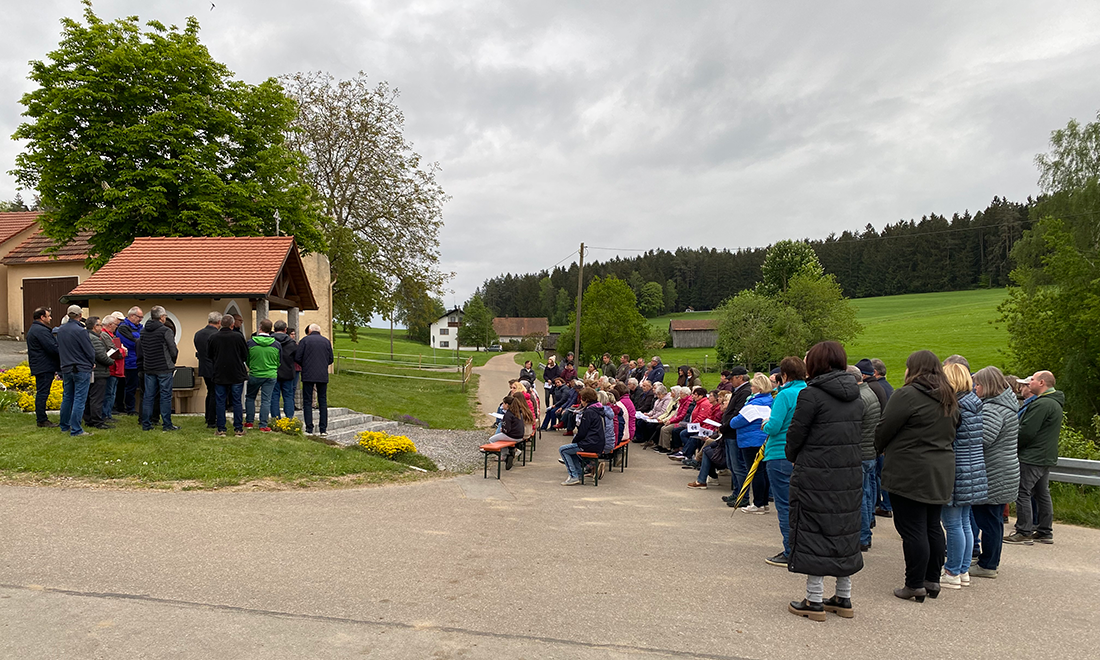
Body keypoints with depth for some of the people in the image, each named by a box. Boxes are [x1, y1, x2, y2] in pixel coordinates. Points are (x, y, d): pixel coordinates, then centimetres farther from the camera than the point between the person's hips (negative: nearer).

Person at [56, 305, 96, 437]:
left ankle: (64, 426, 27)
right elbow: (90, 351, -12)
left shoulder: (60, 330, 5)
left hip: (66, 369, 7)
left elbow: (58, 348, 15)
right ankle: (76, 430, -3)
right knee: (79, 399, -4)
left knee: (67, 398, 18)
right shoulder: (80, 331, -18)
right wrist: (92, 363, 6)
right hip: (82, 369, -7)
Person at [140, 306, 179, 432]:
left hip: (148, 368, 6)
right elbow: (173, 351, -12)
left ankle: (146, 424, 14)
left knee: (148, 396, 10)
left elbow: (139, 349, 13)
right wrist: (172, 362, 8)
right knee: (165, 396, 0)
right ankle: (167, 424, 3)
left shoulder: (143, 331, 7)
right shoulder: (165, 331, -13)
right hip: (164, 369, -6)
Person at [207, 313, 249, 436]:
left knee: (220, 402, 8)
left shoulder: (213, 338, -5)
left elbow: (209, 356, 7)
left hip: (219, 375, 1)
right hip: (237, 375, -1)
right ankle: (239, 429, 7)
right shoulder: (238, 337, -9)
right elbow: (245, 355, -1)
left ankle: (220, 429, 9)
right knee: (237, 402, 6)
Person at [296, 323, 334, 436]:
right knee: (323, 402, 8)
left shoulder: (305, 340, -1)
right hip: (323, 376, 3)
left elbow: (297, 358, -4)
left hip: (308, 376, -2)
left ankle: (309, 429, 0)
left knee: (307, 402, 3)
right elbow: (330, 359, 10)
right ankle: (323, 429, 7)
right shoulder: (326, 341, 8)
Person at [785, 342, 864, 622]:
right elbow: (856, 434, 11)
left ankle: (814, 601, 8)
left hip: (816, 476, -7)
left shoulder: (812, 394, -14)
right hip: (850, 474, 7)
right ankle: (844, 598, 24)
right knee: (845, 533, 15)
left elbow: (796, 433, -11)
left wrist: (793, 458, 10)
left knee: (814, 533, 3)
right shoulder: (856, 396, 8)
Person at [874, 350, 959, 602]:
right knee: (933, 527, 15)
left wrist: (880, 448, 8)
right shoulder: (950, 400, 12)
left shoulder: (907, 395, -14)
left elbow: (884, 429, -11)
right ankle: (932, 581, 23)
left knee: (912, 529, -2)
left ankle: (915, 585, 3)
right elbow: (951, 434, 20)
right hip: (941, 471, 8)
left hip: (910, 473, -8)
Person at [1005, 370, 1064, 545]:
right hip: (1047, 457, 10)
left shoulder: (1042, 404, -18)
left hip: (1032, 458, -10)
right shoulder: (1055, 403, 16)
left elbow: (1027, 431, -21)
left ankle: (1024, 532, -4)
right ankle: (1045, 532, 21)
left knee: (1023, 493, -6)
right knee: (1042, 493, 15)